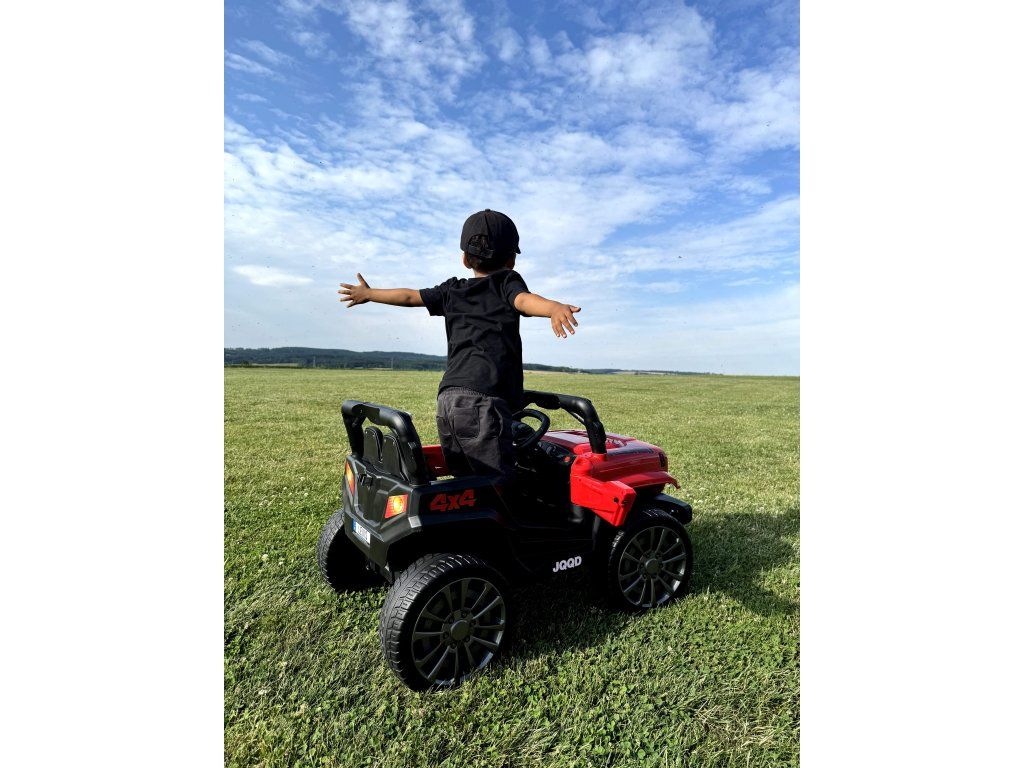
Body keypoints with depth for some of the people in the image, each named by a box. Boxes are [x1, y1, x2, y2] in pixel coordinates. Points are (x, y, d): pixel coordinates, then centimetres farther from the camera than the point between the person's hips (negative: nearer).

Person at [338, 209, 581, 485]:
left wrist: (368, 293, 48)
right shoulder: (507, 281, 9)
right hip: (484, 399, -6)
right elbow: (524, 300, -12)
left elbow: (409, 296, 32)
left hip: (447, 398, 6)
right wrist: (554, 307, -33)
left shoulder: (451, 291, 22)